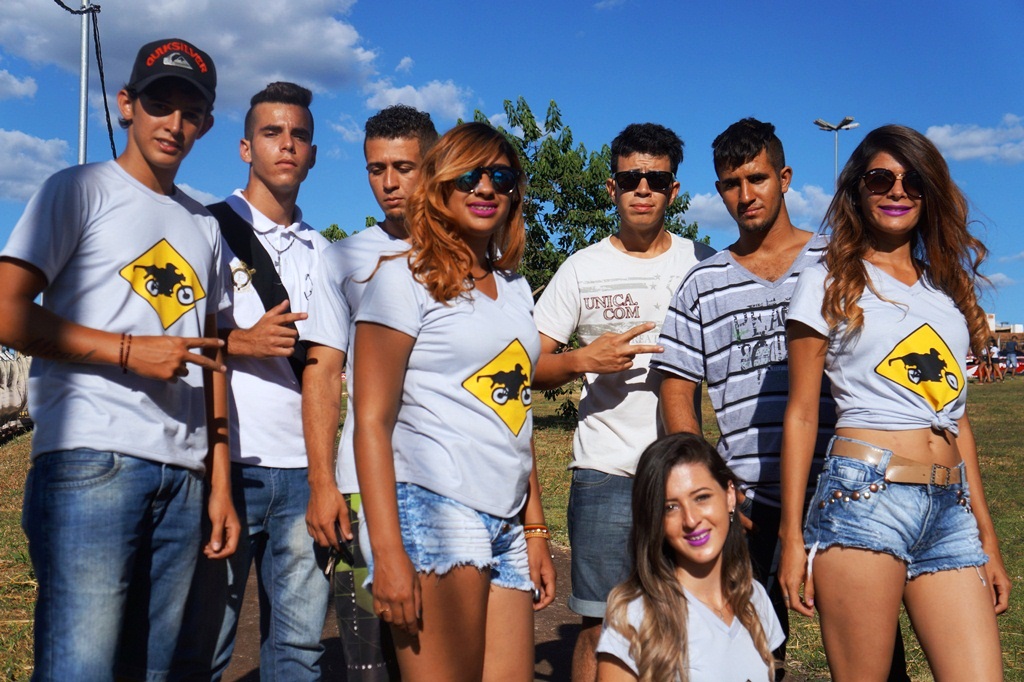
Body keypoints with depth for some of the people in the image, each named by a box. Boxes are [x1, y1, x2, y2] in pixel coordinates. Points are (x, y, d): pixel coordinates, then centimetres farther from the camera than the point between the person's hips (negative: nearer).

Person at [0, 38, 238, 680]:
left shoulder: (204, 226, 20)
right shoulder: (80, 189, 5)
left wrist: (220, 481, 11)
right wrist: (131, 350, -10)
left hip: (184, 472, 5)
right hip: (92, 460, -5)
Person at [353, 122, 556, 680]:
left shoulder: (515, 288, 18)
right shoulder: (405, 278, -2)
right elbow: (371, 422, -9)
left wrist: (535, 530, 16)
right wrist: (388, 551, -17)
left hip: (507, 526, 7)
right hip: (432, 508, -6)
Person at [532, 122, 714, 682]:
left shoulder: (706, 265, 8)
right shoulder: (582, 269, 6)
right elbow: (531, 368, 5)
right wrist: (584, 360, -15)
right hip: (606, 472, -1)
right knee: (601, 625, 1)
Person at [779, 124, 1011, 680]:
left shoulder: (948, 287, 19)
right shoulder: (829, 284, 4)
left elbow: (955, 419, 20)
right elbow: (800, 415, 1)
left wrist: (986, 535, 17)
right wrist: (792, 536, -5)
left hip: (952, 509, 5)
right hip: (865, 495, -5)